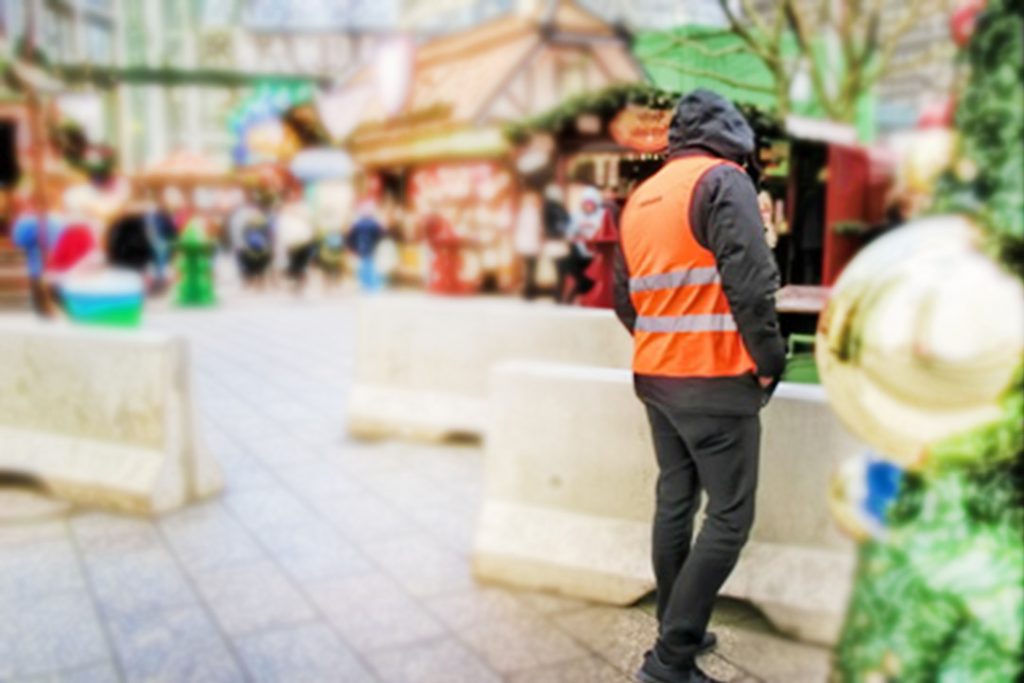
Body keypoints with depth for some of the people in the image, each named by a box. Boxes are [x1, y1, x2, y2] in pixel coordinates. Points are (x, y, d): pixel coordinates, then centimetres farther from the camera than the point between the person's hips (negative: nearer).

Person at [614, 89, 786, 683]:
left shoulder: (641, 198, 15)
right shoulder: (723, 180, -9)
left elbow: (623, 298, 16)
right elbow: (750, 280, -20)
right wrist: (769, 358, -9)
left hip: (655, 376, 8)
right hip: (715, 380, -8)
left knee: (675, 504, 16)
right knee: (729, 517, -1)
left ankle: (677, 634, 26)